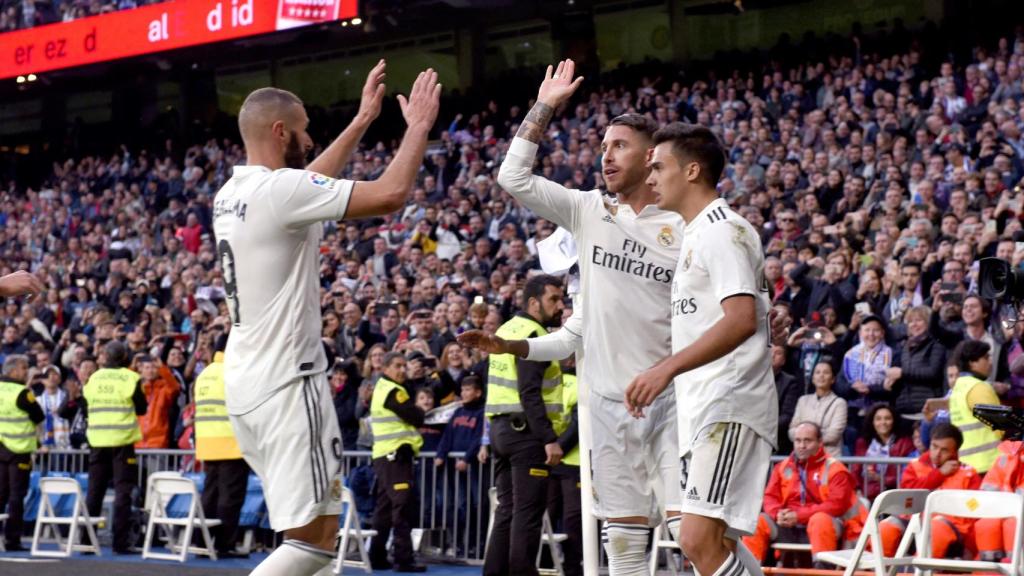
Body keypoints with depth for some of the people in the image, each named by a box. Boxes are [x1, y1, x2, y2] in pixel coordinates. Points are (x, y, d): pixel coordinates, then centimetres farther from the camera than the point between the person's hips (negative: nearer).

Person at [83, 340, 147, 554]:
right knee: (123, 490, -1)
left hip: (97, 440, 3)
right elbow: (141, 409, -1)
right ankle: (121, 542, -7)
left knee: (94, 490, 11)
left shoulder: (93, 378, 4)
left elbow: (85, 408, 10)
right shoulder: (130, 378, -7)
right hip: (122, 440, -3)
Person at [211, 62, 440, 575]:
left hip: (244, 380, 10)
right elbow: (389, 194, -21)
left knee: (311, 526, 19)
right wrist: (419, 125, -5)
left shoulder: (230, 195, 12)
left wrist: (363, 120, 36)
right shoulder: (279, 189, -15)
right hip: (286, 382, -10)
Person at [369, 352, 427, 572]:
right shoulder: (393, 391, -11)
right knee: (403, 506, -12)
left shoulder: (382, 389, 21)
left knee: (385, 507, 13)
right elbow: (417, 417, -12)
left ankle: (377, 557, 15)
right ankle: (403, 559, -17)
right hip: (395, 455, -10)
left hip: (385, 455, 10)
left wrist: (415, 421, 2)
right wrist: (420, 414, 8)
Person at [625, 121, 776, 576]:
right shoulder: (697, 233, 21)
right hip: (702, 410, 11)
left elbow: (742, 319, -24)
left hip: (729, 406, -11)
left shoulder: (722, 230, -11)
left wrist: (668, 368, -30)